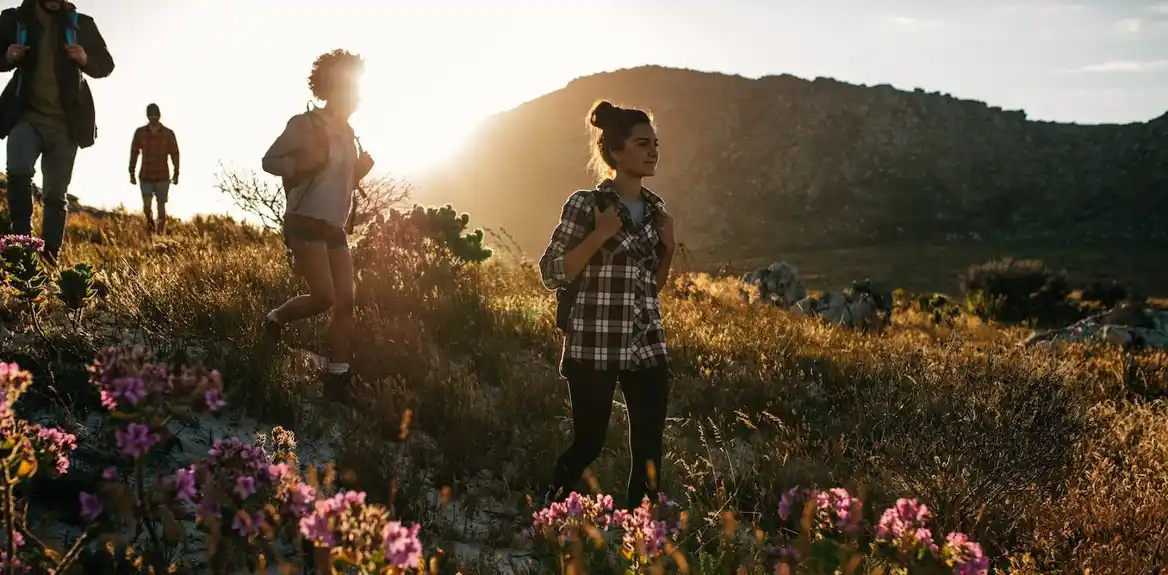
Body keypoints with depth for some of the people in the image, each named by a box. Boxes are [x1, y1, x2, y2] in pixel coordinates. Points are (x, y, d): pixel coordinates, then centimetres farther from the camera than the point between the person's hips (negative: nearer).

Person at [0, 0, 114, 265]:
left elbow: (106, 64, 7)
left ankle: (50, 258, 8)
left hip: (65, 123, 1)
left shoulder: (80, 24, 2)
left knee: (56, 194, 3)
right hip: (26, 116, -1)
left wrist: (86, 60, -15)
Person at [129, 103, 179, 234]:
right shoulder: (140, 132, -1)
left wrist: (176, 174, 0)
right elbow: (134, 153, 4)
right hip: (145, 177, 1)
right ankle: (150, 223, 16)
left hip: (163, 177, 0)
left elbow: (174, 154, 2)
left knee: (161, 206, 3)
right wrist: (131, 174, 3)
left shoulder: (168, 133, -3)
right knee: (147, 205, -11)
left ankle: (161, 232, 15)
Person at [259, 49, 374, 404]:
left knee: (345, 301, -1)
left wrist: (360, 169, 2)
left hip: (335, 229, 7)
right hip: (305, 225, -7)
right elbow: (269, 161, -7)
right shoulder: (305, 124, -10)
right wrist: (307, 162, -22)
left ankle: (338, 379, 3)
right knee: (324, 297, -16)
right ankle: (275, 319, 14)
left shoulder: (347, 133, 12)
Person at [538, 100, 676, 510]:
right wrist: (599, 236, -18)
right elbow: (552, 274, -10)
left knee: (649, 449, 4)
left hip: (647, 345, 6)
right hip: (595, 345, -6)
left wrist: (668, 247, 1)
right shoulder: (585, 204, -7)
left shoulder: (654, 207, 11)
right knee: (588, 445, 0)